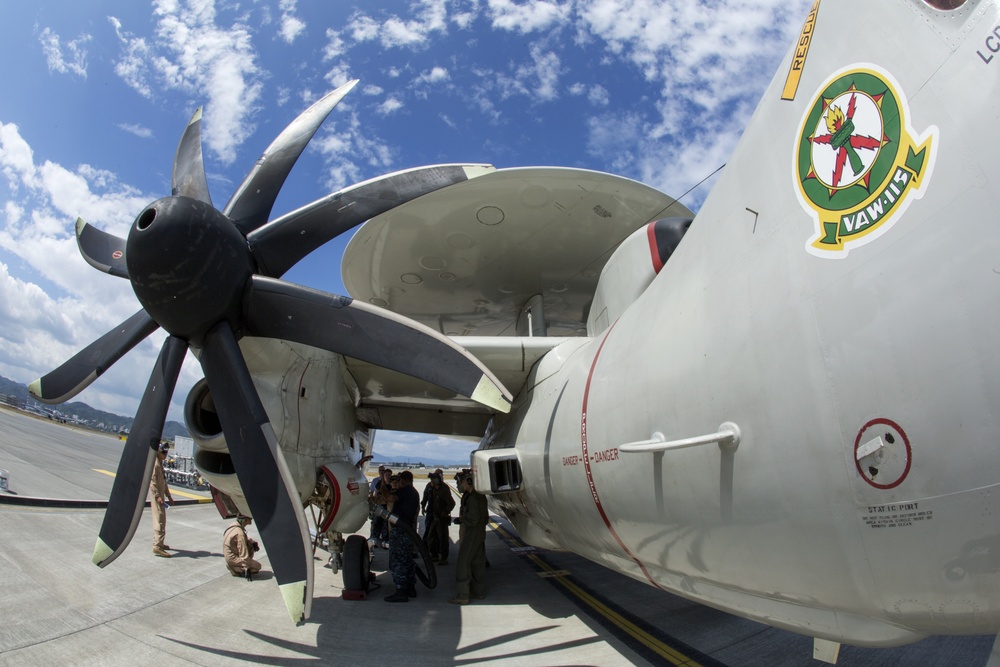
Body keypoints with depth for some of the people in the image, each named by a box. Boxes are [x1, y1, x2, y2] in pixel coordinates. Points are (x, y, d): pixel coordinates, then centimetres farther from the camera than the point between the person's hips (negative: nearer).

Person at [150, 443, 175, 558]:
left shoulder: (160, 463, 16)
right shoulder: (154, 463, -13)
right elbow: (152, 481, -21)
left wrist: (168, 495, 22)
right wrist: (157, 496, -27)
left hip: (160, 495, 10)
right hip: (156, 496, -10)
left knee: (161, 519, 17)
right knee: (159, 520, -12)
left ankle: (159, 543, 27)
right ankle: (157, 546, -14)